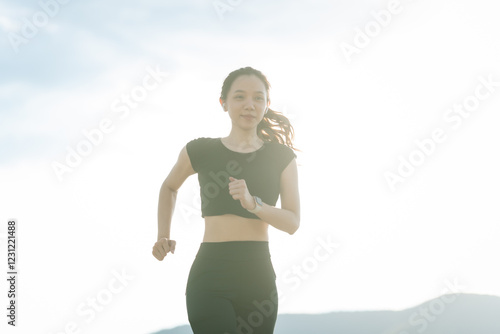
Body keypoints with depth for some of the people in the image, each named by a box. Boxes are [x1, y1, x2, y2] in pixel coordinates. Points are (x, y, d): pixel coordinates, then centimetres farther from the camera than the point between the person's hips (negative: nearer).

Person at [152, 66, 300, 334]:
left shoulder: (282, 157, 8)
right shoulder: (200, 151, 6)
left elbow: (292, 223, -1)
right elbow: (169, 187, 26)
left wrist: (253, 203, -18)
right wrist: (163, 236, 16)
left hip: (259, 276, 2)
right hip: (210, 275, -2)